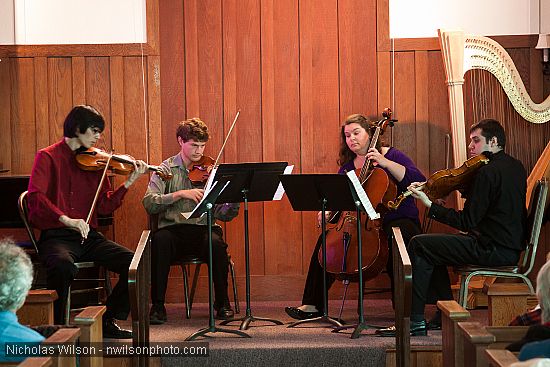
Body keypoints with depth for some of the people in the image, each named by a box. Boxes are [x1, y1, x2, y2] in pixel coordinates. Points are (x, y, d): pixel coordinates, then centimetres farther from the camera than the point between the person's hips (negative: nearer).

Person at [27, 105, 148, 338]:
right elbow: (35, 196, -16)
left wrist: (129, 182, -6)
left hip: (88, 236, 5)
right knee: (63, 265, -38)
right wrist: (65, 219, -30)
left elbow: (104, 206, 6)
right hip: (55, 236, -5)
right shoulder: (48, 157, -1)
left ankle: (108, 321, 5)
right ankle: (57, 327, -16)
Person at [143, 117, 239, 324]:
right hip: (173, 228, -1)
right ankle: (158, 306, -22)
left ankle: (222, 303, -12)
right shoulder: (167, 169, 6)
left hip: (204, 229, 1)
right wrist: (180, 194, -21)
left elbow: (222, 214, 3)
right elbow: (149, 203, -10)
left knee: (216, 243, -33)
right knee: (160, 240, -35)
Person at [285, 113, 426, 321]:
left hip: (398, 220, -5)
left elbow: (418, 181, -16)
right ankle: (313, 305, -10)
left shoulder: (391, 155, -2)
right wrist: (328, 212, -12)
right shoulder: (348, 166, 13)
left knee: (394, 241, -38)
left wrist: (385, 162, -22)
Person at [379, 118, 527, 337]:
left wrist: (429, 205, -14)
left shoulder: (488, 172, -18)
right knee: (433, 246, 22)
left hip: (495, 250, -10)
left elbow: (467, 222, -19)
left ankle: (415, 322, -2)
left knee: (418, 245, -4)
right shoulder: (515, 167, 12)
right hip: (511, 247, 10)